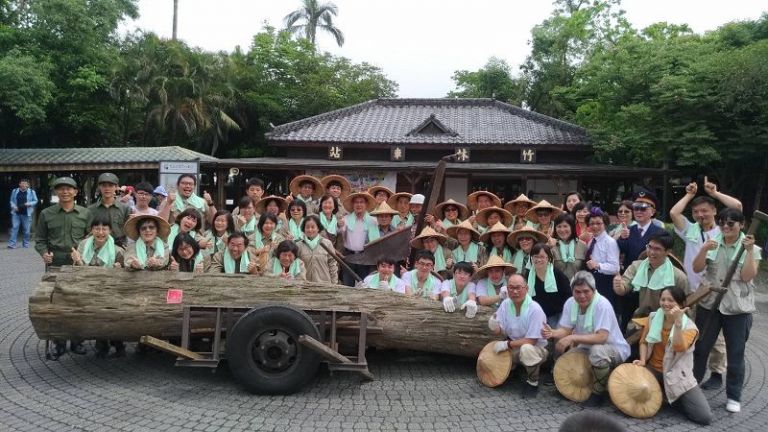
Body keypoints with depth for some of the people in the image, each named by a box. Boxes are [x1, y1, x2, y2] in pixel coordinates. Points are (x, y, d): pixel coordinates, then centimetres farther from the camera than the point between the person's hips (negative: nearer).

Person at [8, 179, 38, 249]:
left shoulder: (31, 192, 3)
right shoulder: (15, 191, 9)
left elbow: (35, 201, 8)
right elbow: (12, 201, 14)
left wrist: (29, 204, -10)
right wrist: (14, 207, -5)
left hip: (27, 214, -1)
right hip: (16, 213, 1)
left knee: (26, 229, 4)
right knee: (14, 228, -5)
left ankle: (26, 244, 16)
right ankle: (12, 244, -6)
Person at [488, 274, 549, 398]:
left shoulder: (534, 309, -24)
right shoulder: (505, 304, -6)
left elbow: (531, 341, -23)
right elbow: (500, 331, -1)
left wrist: (507, 344, -22)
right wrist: (494, 328, -24)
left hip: (536, 349, -6)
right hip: (513, 348, 6)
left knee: (526, 349, -38)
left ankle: (533, 382, -11)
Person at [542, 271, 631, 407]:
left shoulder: (602, 305, -26)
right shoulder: (570, 303, -8)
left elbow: (601, 337, -34)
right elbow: (566, 330, -6)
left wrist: (573, 338, -39)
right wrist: (552, 333, -28)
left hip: (615, 350, -7)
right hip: (587, 348, 7)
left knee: (597, 351, -37)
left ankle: (598, 392, -12)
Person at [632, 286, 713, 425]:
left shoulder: (689, 326, -11)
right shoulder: (652, 318, 2)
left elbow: (679, 347, -30)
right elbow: (644, 341, 8)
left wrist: (677, 321, -39)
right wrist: (642, 360, -11)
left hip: (677, 374, -2)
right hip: (653, 369, 2)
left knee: (704, 417, -17)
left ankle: (672, 399, 13)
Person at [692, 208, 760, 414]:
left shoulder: (752, 249, -3)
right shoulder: (712, 244, 2)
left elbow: (748, 276, -14)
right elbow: (697, 268, -6)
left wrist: (749, 250, -21)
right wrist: (704, 249, -21)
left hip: (738, 309, -2)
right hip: (709, 304, 2)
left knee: (736, 354, 5)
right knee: (700, 348, 12)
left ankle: (734, 396, 17)